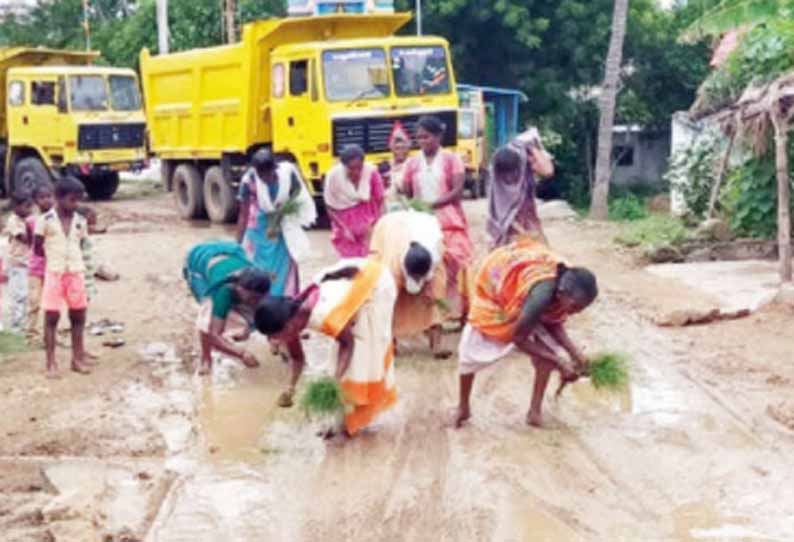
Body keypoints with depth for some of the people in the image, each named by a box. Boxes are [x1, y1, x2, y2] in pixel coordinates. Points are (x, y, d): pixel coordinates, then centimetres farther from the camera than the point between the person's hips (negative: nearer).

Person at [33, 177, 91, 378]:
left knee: (78, 317, 7)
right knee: (51, 317, -1)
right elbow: (38, 249, 1)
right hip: (54, 273, -4)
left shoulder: (80, 221, 5)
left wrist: (69, 257, 4)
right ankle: (51, 363, 5)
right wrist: (54, 255, 3)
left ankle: (78, 359, 17)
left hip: (76, 273, 4)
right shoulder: (45, 220, -5)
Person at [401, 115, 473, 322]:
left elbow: (457, 191, -9)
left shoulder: (451, 159, 1)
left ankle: (462, 312, -1)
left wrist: (431, 204, -21)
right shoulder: (412, 163, 9)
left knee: (455, 264, -8)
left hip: (449, 223, -2)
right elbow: (405, 194, 10)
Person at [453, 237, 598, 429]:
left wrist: (575, 353, -25)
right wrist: (559, 363, -33)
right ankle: (463, 406, 30)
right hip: (493, 288, -5)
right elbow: (519, 338, -34)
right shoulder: (542, 294, -47)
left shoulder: (565, 285, -27)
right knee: (471, 352, 6)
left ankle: (535, 410, 1)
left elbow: (554, 323, -10)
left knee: (548, 348, -10)